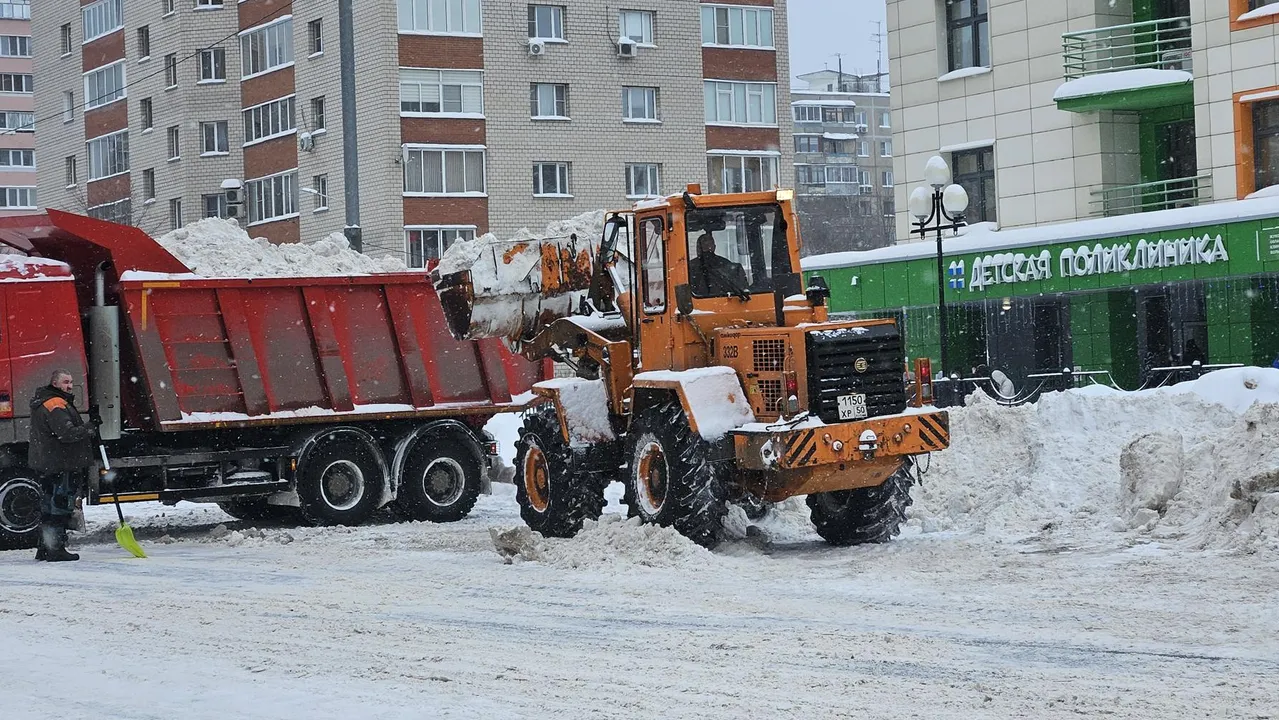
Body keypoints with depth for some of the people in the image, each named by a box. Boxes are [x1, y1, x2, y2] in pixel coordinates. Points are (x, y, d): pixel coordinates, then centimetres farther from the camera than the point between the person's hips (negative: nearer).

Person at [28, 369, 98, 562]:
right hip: (61, 466, -11)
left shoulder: (41, 403, 18)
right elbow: (67, 433, -28)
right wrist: (90, 429, -20)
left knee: (48, 506, 16)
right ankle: (56, 549, -7)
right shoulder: (56, 405, -18)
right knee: (61, 505, -7)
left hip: (45, 464, 11)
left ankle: (44, 548, 23)